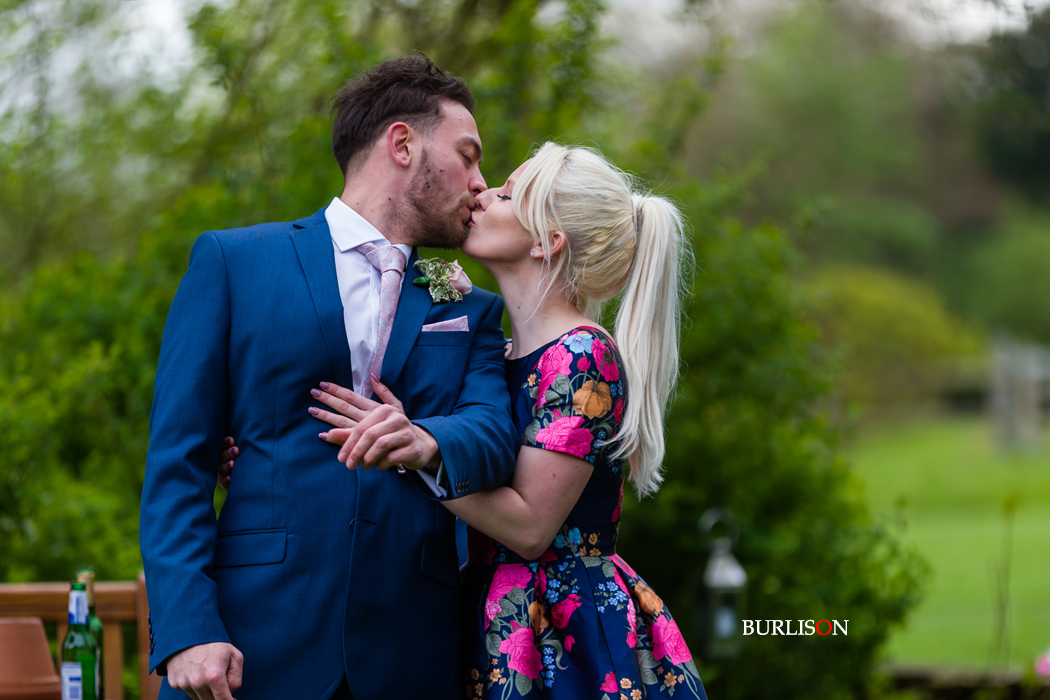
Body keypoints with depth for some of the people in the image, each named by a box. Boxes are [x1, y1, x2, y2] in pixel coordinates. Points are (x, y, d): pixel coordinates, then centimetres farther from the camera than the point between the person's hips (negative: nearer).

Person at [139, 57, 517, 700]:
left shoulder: (473, 311, 18)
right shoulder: (231, 261, 7)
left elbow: (494, 433, -1)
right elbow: (177, 460, 0)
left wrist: (428, 444, -25)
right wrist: (187, 628, -12)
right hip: (254, 646, -2)